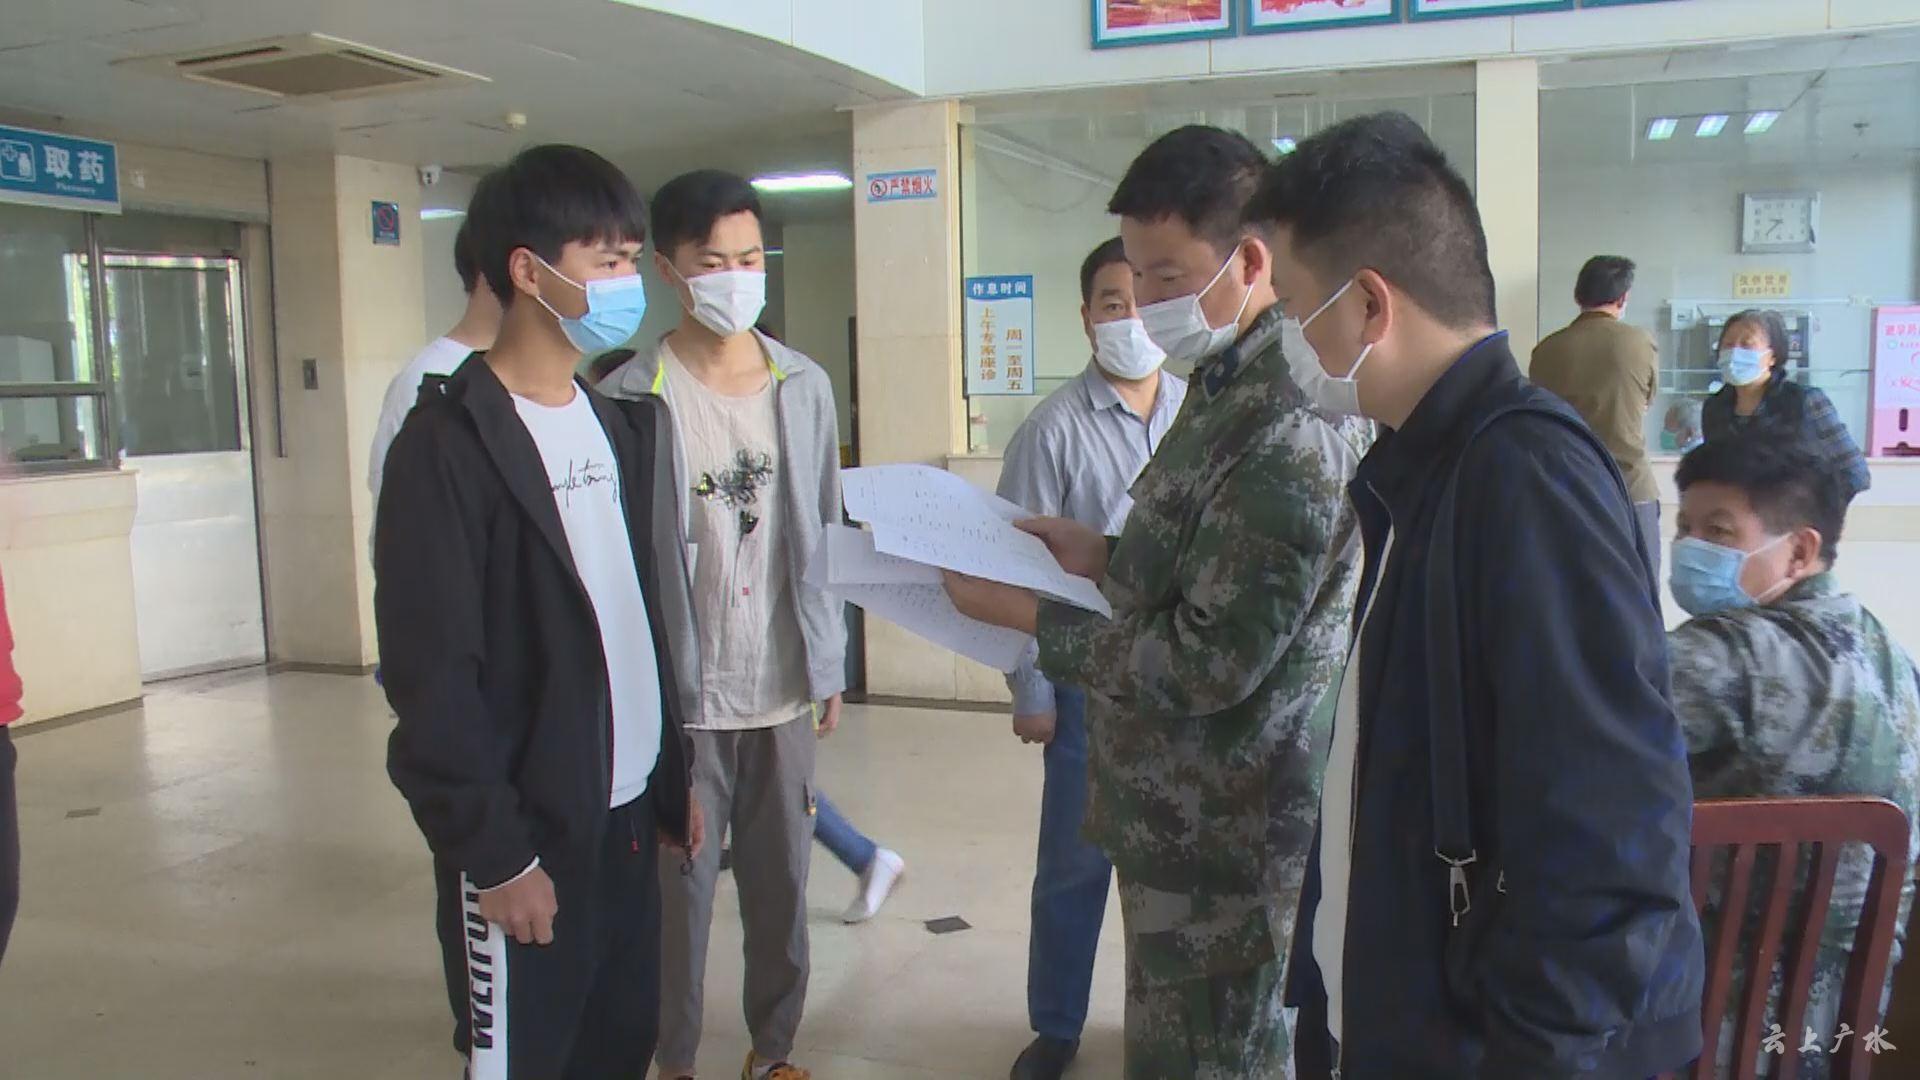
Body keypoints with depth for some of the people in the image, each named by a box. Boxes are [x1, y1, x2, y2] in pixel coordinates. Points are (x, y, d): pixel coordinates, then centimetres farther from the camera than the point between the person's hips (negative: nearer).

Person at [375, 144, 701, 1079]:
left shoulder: (620, 425, 9)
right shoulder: (449, 441, -14)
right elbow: (431, 674, -16)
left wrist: (674, 782, 13)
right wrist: (492, 853, -15)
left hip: (627, 819, 7)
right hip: (527, 837, -6)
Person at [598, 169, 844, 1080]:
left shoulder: (804, 386, 5)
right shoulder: (632, 398, -8)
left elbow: (823, 534, 10)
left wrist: (830, 664, 10)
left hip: (784, 690, 4)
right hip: (680, 694, -3)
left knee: (782, 881, 13)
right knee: (680, 887, 8)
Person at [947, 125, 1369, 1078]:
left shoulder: (1289, 425, -25)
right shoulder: (1230, 384, 8)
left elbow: (1209, 662, -24)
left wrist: (1029, 617, -17)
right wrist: (1105, 557, 4)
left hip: (1219, 835, -9)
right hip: (1183, 812, 9)